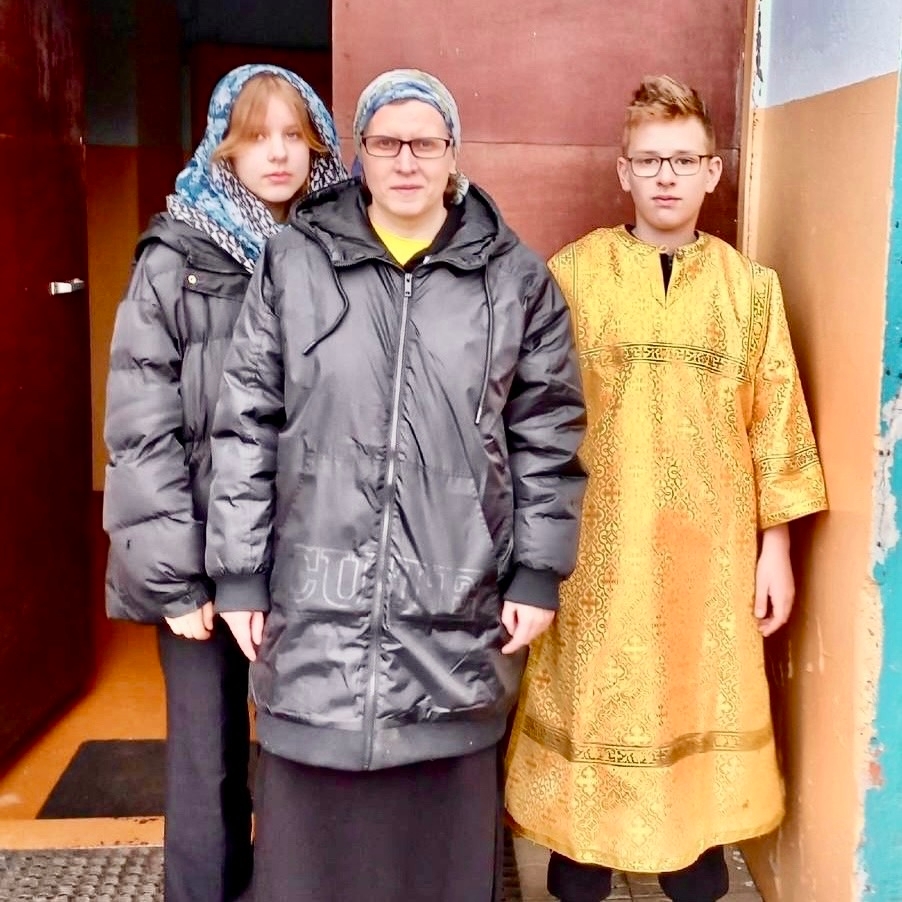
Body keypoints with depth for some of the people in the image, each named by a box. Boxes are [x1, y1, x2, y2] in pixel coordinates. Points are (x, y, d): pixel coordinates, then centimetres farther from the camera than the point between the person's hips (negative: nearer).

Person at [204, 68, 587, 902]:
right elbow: (245, 428, 4)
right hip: (317, 598, 0)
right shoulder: (293, 263, 4)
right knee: (314, 820, 9)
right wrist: (240, 576, 1)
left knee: (446, 821, 11)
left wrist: (538, 575, 1)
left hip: (459, 603, 0)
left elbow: (548, 438, 6)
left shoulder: (516, 280, 4)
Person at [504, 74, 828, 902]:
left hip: (712, 549, 2)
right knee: (592, 707, 8)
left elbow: (776, 420, 5)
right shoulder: (571, 274, -2)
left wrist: (776, 544, 3)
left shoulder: (749, 286, 4)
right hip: (595, 546, -1)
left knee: (703, 705, 12)